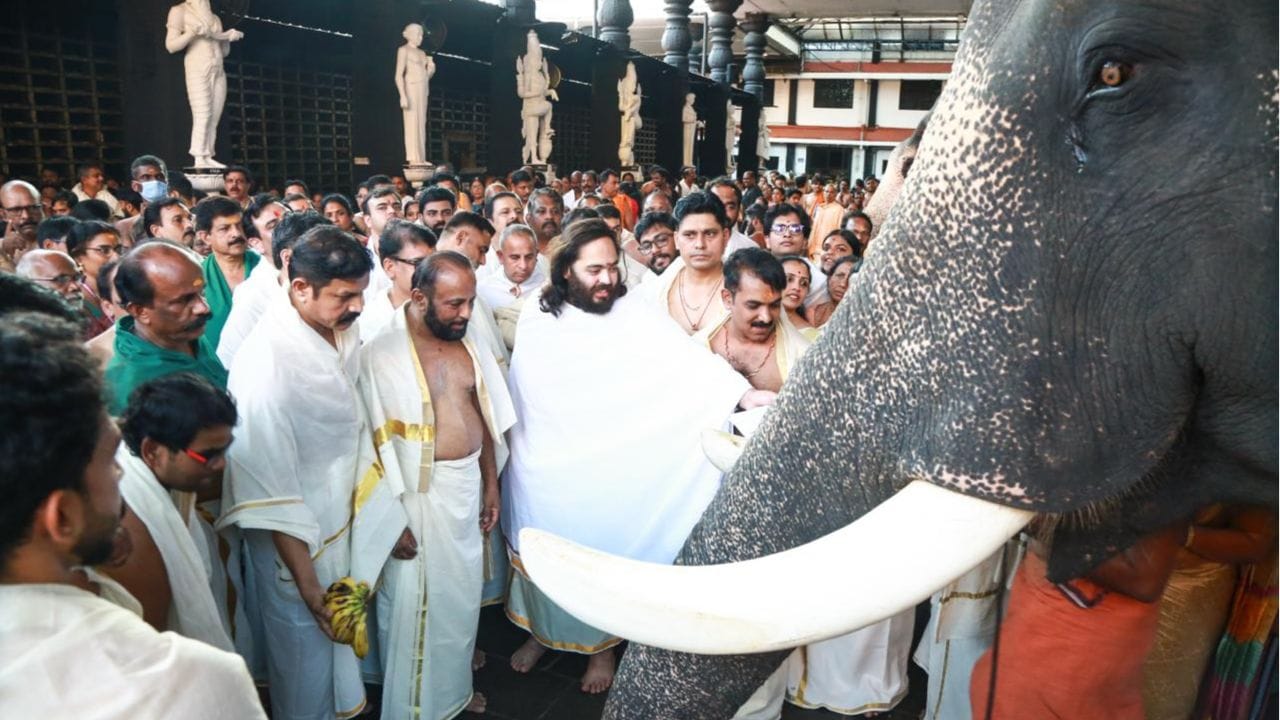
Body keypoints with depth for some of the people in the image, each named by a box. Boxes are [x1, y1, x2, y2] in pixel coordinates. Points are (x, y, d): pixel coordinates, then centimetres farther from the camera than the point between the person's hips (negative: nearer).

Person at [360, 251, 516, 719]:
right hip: (417, 493, -6)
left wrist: (491, 485, 11)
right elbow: (374, 441, -17)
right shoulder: (381, 352, -16)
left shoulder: (467, 343, 3)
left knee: (463, 594, 21)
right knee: (414, 603, 9)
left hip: (468, 487, 6)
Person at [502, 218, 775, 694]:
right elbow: (519, 391, 5)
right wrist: (513, 449, 11)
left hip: (604, 471, -2)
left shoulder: (632, 315, -14)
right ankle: (542, 631, 43)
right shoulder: (535, 319, -5)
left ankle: (602, 646, 35)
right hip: (542, 467, 3)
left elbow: (685, 356, -27)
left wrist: (742, 391, -41)